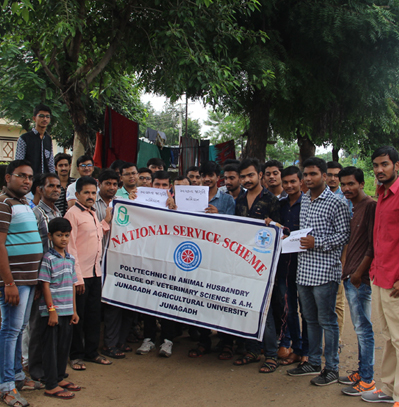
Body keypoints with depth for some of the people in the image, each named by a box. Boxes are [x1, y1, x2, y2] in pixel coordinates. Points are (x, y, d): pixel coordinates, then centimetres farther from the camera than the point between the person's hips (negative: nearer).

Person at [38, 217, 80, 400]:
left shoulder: (70, 259, 10)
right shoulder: (48, 259, -11)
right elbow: (45, 285, -13)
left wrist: (74, 311, 13)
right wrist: (52, 311, -15)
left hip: (67, 311, 7)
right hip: (52, 312, -7)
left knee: (64, 346, 15)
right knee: (51, 348, 2)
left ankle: (60, 378, 29)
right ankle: (51, 386, 9)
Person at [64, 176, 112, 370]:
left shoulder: (93, 214, 15)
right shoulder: (73, 214, -10)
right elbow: (70, 247, -14)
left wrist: (106, 221, 11)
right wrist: (78, 277, -17)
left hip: (95, 272, 8)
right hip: (80, 274, -8)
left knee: (94, 314, 14)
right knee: (78, 316, 3)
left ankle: (91, 352, 26)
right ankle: (75, 355, 16)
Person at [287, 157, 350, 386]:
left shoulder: (336, 203, -7)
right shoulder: (304, 200, 15)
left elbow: (344, 236, -11)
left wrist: (317, 243, -18)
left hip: (325, 271, -7)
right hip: (304, 270, 7)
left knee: (327, 320, 1)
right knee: (311, 319, 16)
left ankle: (332, 368, 12)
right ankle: (314, 362, 28)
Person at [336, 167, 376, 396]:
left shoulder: (371, 206, -12)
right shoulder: (355, 208, 16)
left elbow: (373, 245, -17)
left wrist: (359, 272, -16)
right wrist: (347, 271, 15)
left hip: (361, 279, -9)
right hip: (350, 276, 9)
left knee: (363, 328, -4)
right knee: (360, 328, 15)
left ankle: (367, 381, 4)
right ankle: (362, 372, 25)